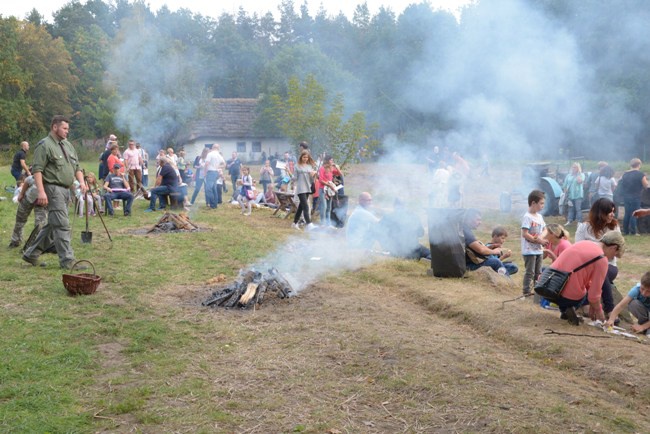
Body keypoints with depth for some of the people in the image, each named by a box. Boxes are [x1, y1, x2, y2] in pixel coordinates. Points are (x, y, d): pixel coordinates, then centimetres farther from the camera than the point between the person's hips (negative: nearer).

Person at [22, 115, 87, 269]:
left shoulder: (67, 145, 17)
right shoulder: (45, 145, -9)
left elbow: (76, 166, 20)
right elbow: (37, 170, -15)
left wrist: (81, 181, 1)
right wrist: (41, 191, -24)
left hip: (65, 190, 9)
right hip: (53, 189, -9)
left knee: (52, 225, 14)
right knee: (62, 226, -10)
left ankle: (31, 254, 25)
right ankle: (67, 261, -8)